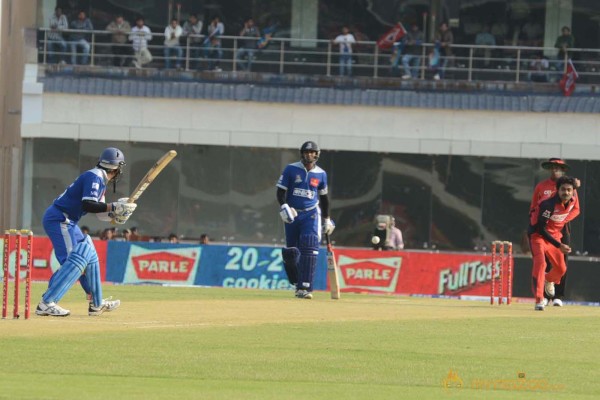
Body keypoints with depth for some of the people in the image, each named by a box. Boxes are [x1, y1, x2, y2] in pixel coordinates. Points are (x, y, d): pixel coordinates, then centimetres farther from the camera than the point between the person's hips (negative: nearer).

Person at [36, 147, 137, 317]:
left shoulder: (100, 180, 15)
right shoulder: (94, 177, -15)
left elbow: (99, 211, 16)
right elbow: (87, 205, -27)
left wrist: (116, 212, -2)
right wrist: (112, 207, -23)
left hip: (68, 222, 11)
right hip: (58, 219, -11)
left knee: (90, 257, 18)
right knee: (76, 260, -20)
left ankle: (97, 304, 29)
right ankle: (46, 303, -28)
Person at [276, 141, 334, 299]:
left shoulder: (321, 174, 4)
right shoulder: (291, 169, -2)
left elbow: (324, 197, 16)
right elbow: (281, 191, -2)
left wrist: (327, 219, 19)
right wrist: (283, 207, -20)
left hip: (311, 215, 0)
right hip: (292, 215, 0)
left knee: (309, 249, -16)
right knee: (291, 252, 3)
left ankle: (304, 288, -20)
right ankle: (298, 283, 23)